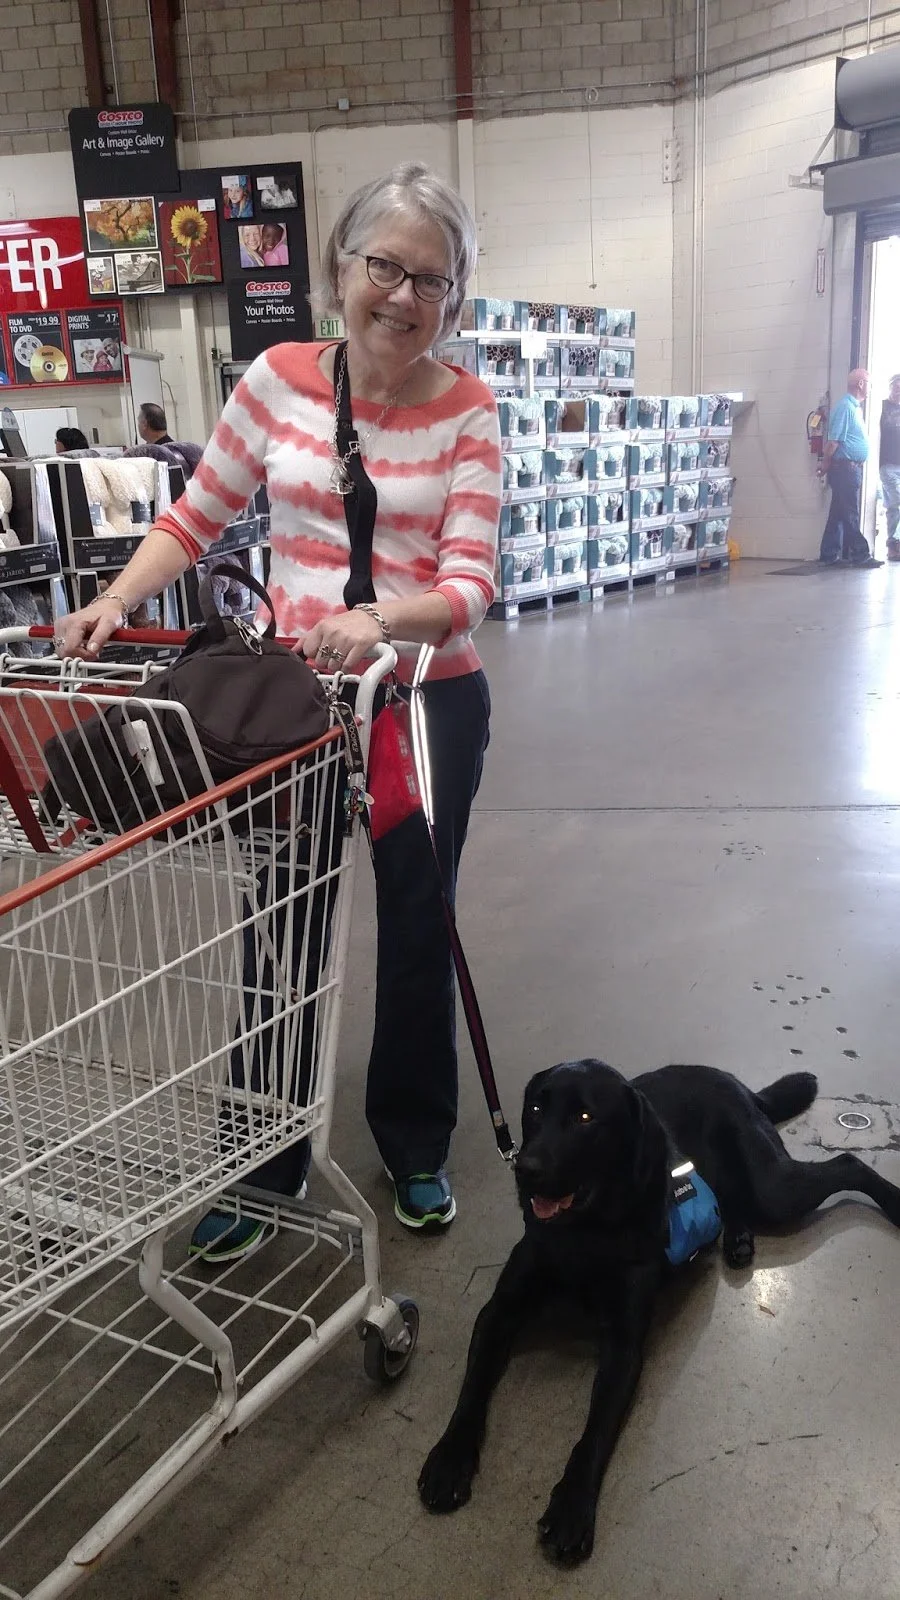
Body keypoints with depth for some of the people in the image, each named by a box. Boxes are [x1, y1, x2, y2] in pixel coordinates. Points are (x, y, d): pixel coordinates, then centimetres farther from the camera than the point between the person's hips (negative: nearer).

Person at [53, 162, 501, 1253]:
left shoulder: (465, 410, -6)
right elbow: (196, 518, 6)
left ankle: (415, 1144, 37)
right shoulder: (280, 379, -2)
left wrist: (379, 618, -33)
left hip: (427, 699, -1)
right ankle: (265, 1163, 29)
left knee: (417, 928, 13)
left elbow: (469, 584, -14)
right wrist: (117, 600, -10)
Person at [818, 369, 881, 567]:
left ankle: (829, 556, 13)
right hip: (845, 467, -10)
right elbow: (834, 440, -16)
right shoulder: (845, 406, -13)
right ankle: (859, 555, -2)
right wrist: (826, 464, -8)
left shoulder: (855, 407, 18)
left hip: (852, 468, 10)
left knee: (839, 514, 10)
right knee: (850, 514, -5)